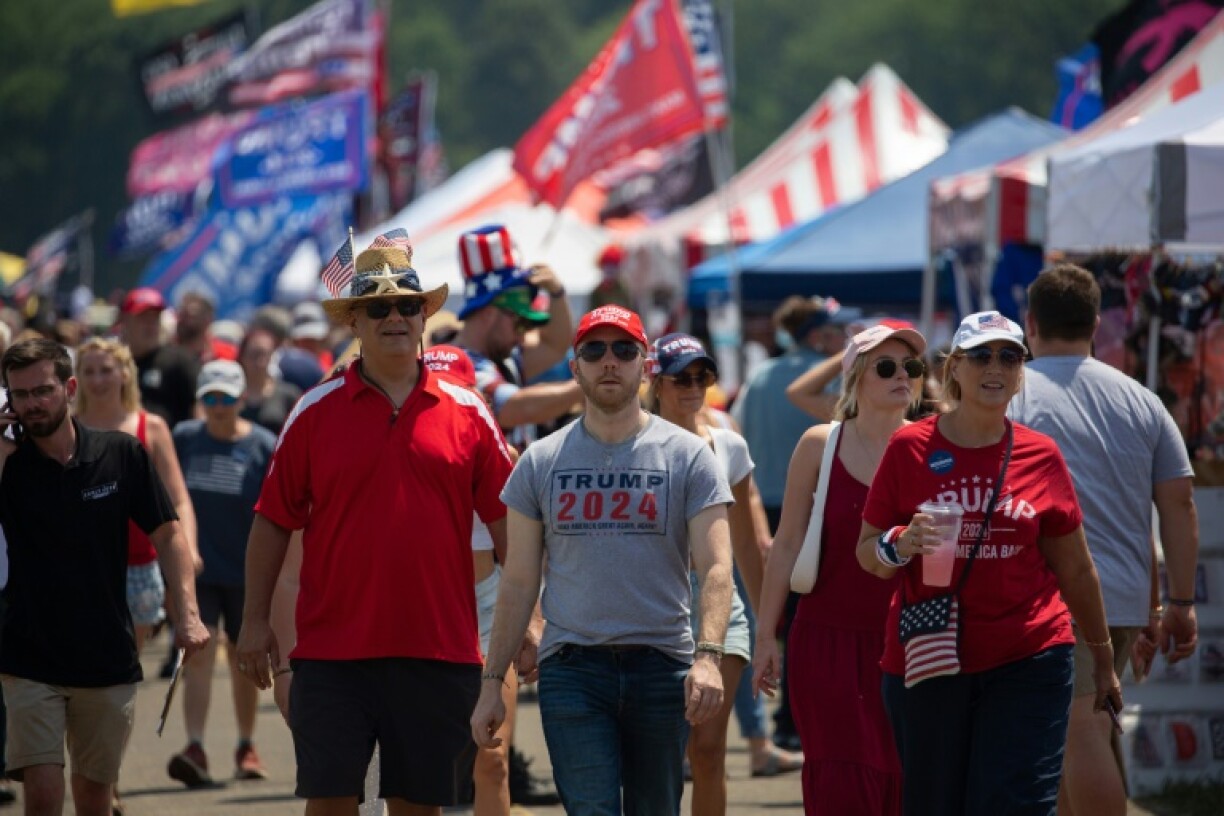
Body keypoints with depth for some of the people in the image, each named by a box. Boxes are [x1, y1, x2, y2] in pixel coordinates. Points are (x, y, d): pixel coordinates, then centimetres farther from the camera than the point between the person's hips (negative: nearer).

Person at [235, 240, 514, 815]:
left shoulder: (465, 413, 6)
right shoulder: (316, 412, 4)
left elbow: (506, 522, 9)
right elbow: (272, 521, 6)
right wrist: (254, 620, 2)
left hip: (439, 650, 1)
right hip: (333, 649, -1)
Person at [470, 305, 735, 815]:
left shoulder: (687, 455, 3)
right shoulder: (541, 462, 8)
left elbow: (715, 567, -6)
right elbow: (519, 582, 10)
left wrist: (708, 656, -22)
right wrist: (492, 681, 5)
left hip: (662, 669, 0)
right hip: (572, 669, 0)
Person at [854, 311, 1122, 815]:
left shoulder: (1041, 455, 4)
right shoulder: (910, 448, 0)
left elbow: (1075, 569, 12)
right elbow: (867, 554, 4)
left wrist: (1102, 658, 17)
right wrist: (901, 545, -19)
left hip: (1028, 661, 0)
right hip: (928, 660, 0)